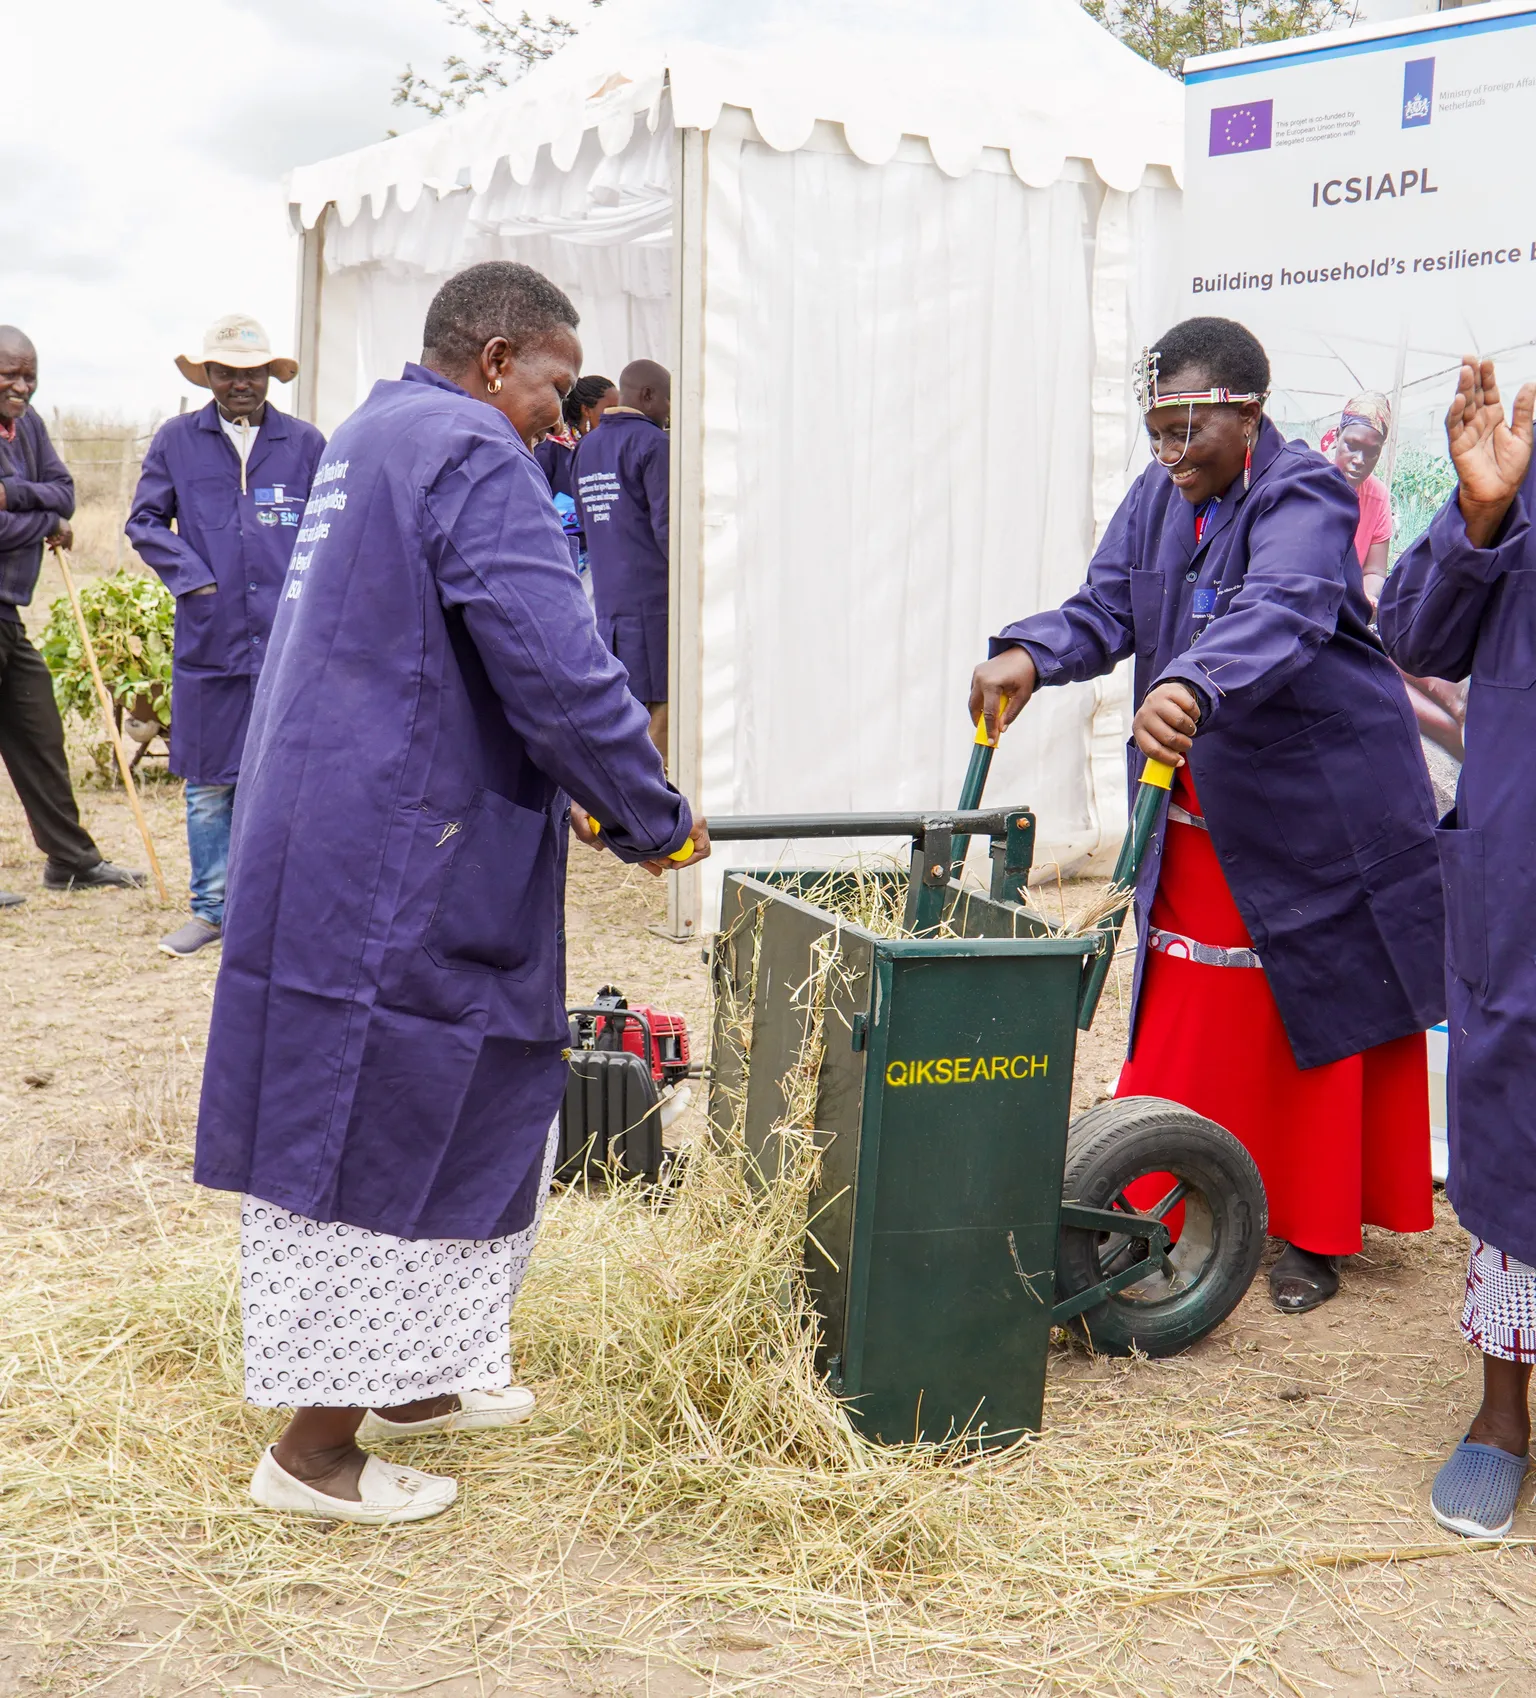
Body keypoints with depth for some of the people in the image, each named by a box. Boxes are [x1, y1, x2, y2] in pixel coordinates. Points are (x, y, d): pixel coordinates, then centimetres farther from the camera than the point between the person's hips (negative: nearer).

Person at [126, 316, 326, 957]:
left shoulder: (305, 443, 6)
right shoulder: (175, 441, 7)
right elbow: (144, 522, 11)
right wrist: (192, 580, -2)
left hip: (292, 639, -1)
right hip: (209, 638, 1)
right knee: (209, 785, 6)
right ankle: (212, 908, 18)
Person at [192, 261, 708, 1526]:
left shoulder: (372, 439, 19)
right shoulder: (473, 457, -14)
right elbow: (556, 666, -23)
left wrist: (561, 793, 22)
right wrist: (653, 817, -9)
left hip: (335, 844, 10)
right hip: (398, 876, -10)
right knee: (379, 1137, -1)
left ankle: (408, 1379, 33)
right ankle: (316, 1447, 10)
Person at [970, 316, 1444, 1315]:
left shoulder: (1304, 494, -17)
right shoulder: (1158, 499, 5)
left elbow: (1282, 613, -36)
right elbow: (1106, 609, -4)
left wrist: (1190, 687, -55)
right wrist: (1029, 656, -26)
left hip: (1318, 810, -6)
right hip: (1198, 817, 6)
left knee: (1319, 1014, 4)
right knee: (1184, 1018, 8)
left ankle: (1316, 1233, 17)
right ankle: (1160, 1210, 19)